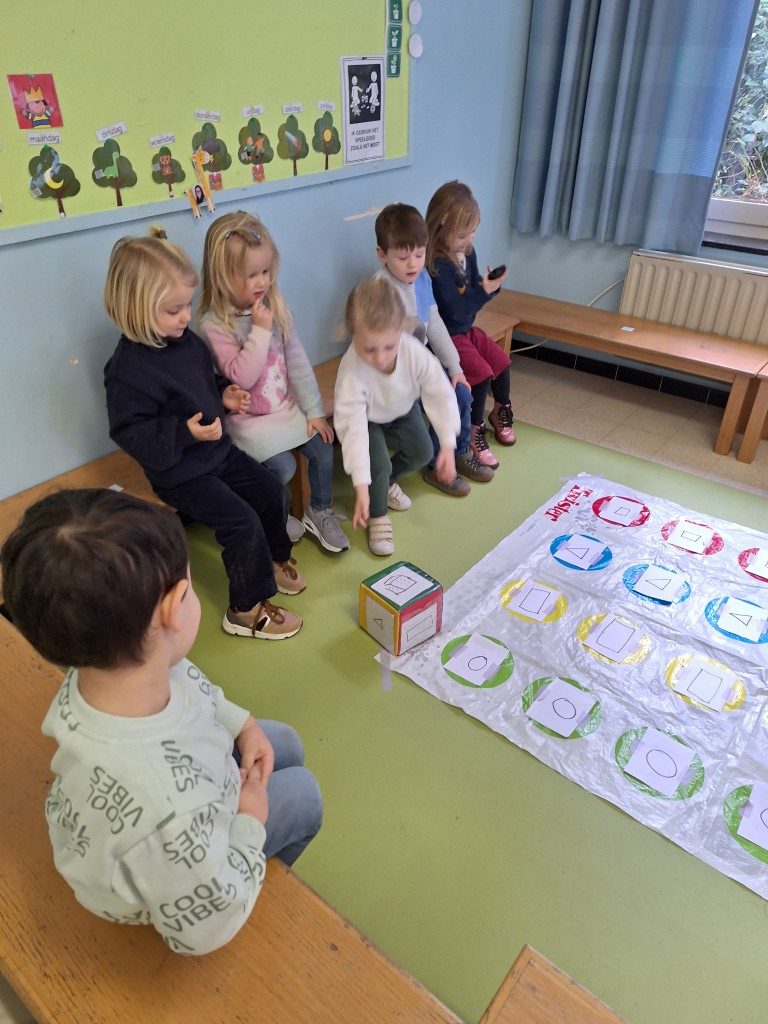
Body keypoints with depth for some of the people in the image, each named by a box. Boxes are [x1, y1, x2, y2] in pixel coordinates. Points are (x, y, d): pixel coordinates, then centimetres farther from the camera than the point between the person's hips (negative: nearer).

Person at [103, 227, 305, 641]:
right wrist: (185, 433, -32)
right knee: (242, 522, -14)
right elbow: (129, 432, -23)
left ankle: (273, 560, 38)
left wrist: (223, 395, -2)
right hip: (179, 472, -8)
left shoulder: (188, 340, 0)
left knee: (270, 491, 12)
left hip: (218, 450, 9)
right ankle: (247, 610, 4)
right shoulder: (129, 369, -25)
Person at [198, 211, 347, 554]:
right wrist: (261, 330, -25)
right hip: (248, 417, -5)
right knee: (283, 466, -20)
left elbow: (297, 360, 1)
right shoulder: (214, 324, -16)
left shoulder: (274, 306, -1)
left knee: (323, 448, -8)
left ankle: (320, 512, 17)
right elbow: (242, 377, -24)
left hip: (288, 406, 5)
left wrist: (314, 410, -2)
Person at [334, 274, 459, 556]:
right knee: (378, 463, -21)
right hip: (368, 419, -4)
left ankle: (387, 481, 28)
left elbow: (440, 396, -24)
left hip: (402, 410, 4)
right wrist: (361, 487, -45)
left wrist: (448, 445, -31)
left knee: (422, 452, -3)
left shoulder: (415, 353, -35)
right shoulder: (351, 371, -42)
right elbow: (352, 428, -42)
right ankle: (377, 516, 7)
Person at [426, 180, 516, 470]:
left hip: (466, 329, 9)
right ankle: (473, 433, -1)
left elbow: (472, 291, 8)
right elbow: (456, 310, -26)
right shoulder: (437, 265, -25)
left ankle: (501, 411, 32)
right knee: (482, 373, -18)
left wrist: (490, 284, -12)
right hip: (445, 336, -9)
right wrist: (485, 291, -28)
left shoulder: (466, 252, 1)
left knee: (501, 360, 7)